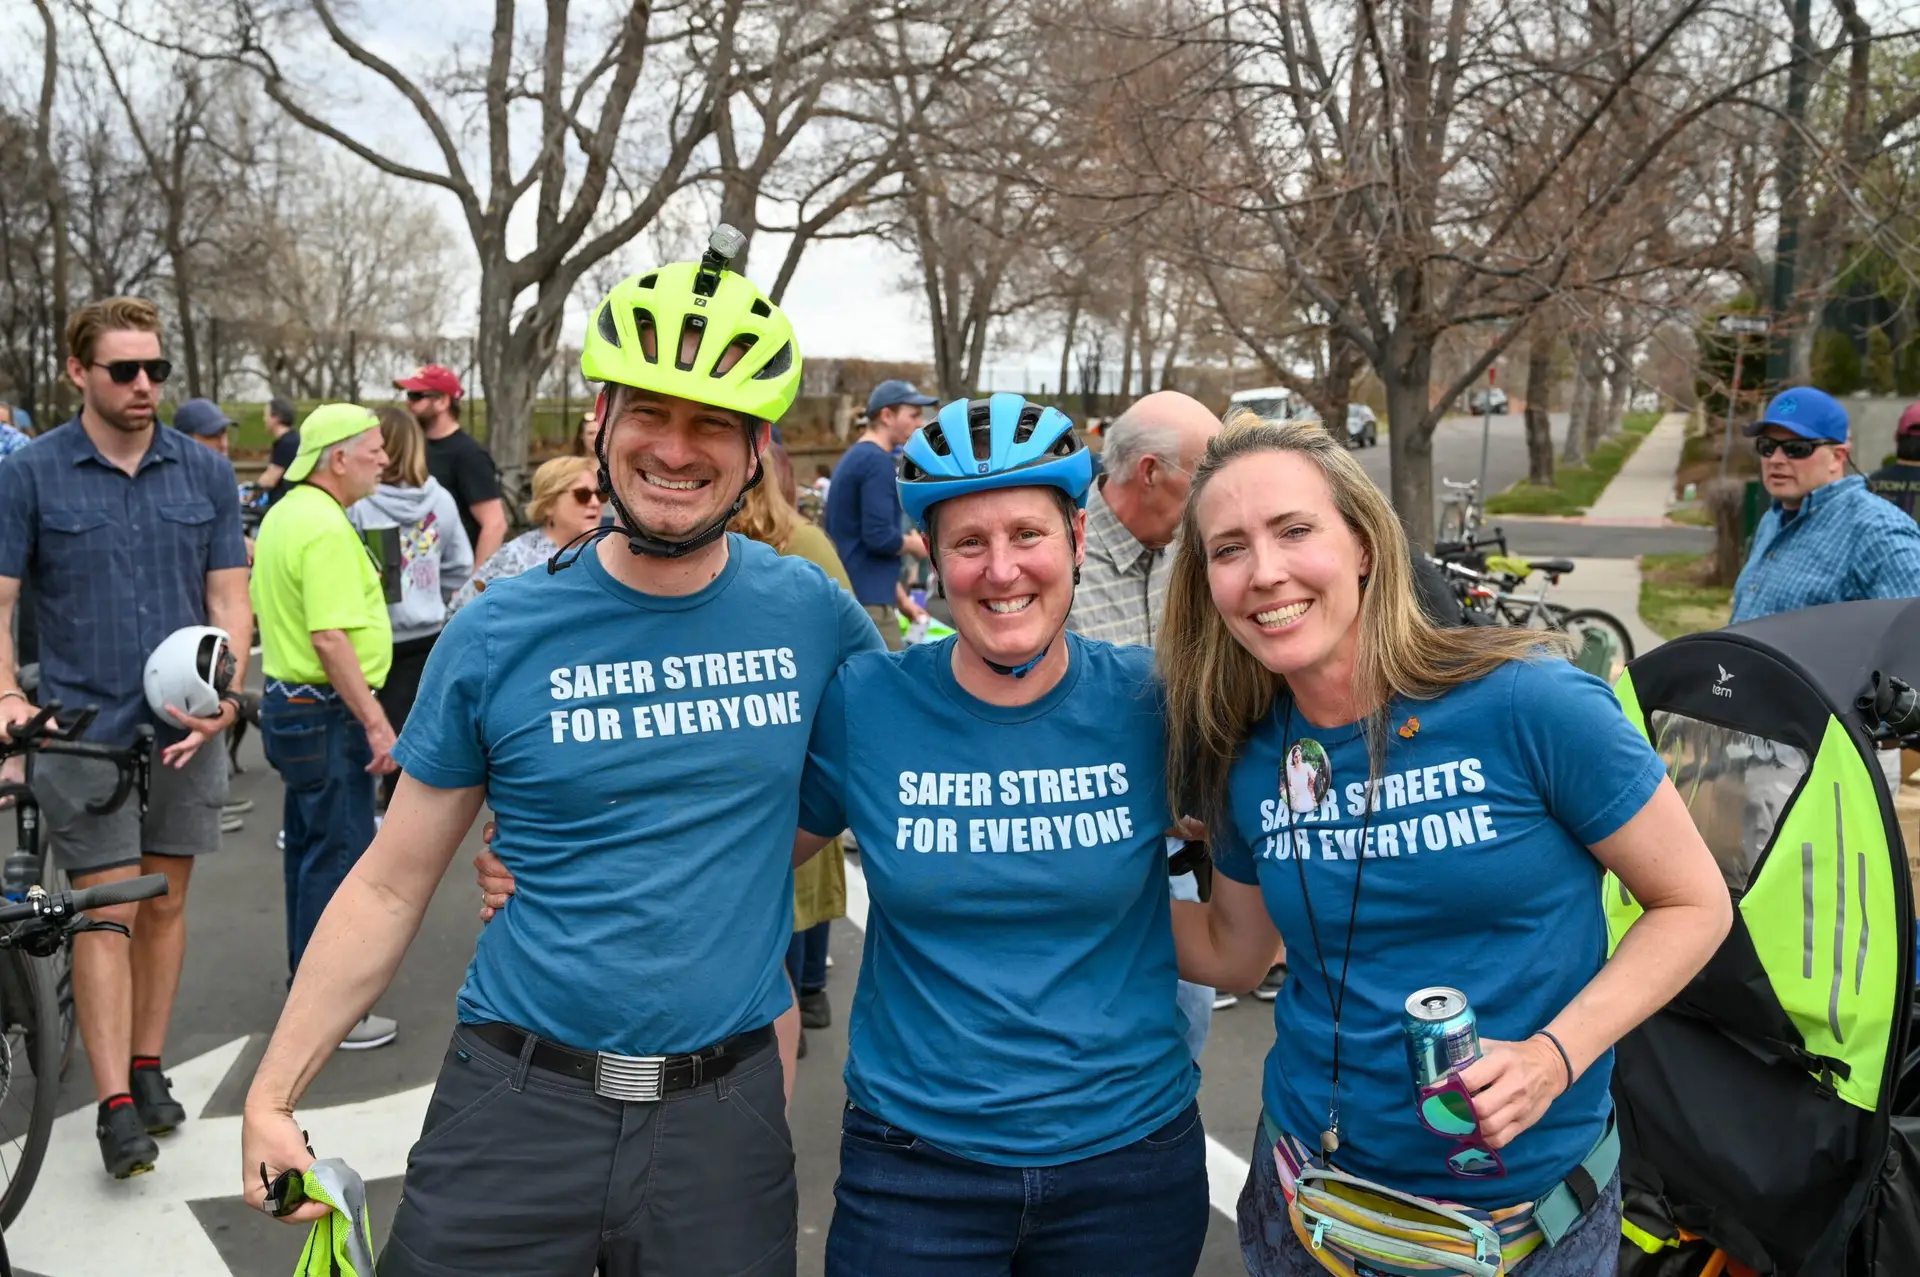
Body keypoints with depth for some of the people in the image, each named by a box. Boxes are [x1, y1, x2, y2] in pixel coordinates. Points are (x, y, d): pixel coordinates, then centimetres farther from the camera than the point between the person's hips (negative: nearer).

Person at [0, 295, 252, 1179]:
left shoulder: (205, 473, 4)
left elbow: (229, 599, 3)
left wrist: (224, 692, -12)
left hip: (186, 731, 3)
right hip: (84, 731, -3)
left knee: (164, 904, 12)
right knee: (107, 912, -2)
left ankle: (146, 1069, 26)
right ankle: (115, 1106, 3)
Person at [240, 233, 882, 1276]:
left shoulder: (809, 614, -2)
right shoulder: (499, 635, -5)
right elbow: (390, 886, 1)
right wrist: (271, 1095, -2)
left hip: (723, 1112, 1)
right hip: (517, 1108, -1)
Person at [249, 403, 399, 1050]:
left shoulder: (285, 513, 11)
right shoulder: (326, 527, -21)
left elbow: (263, 604, 18)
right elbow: (331, 639, -27)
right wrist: (376, 723, -24)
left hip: (287, 701, 11)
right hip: (327, 712, -11)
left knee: (308, 844, 19)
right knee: (340, 855, -3)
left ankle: (308, 974, 32)